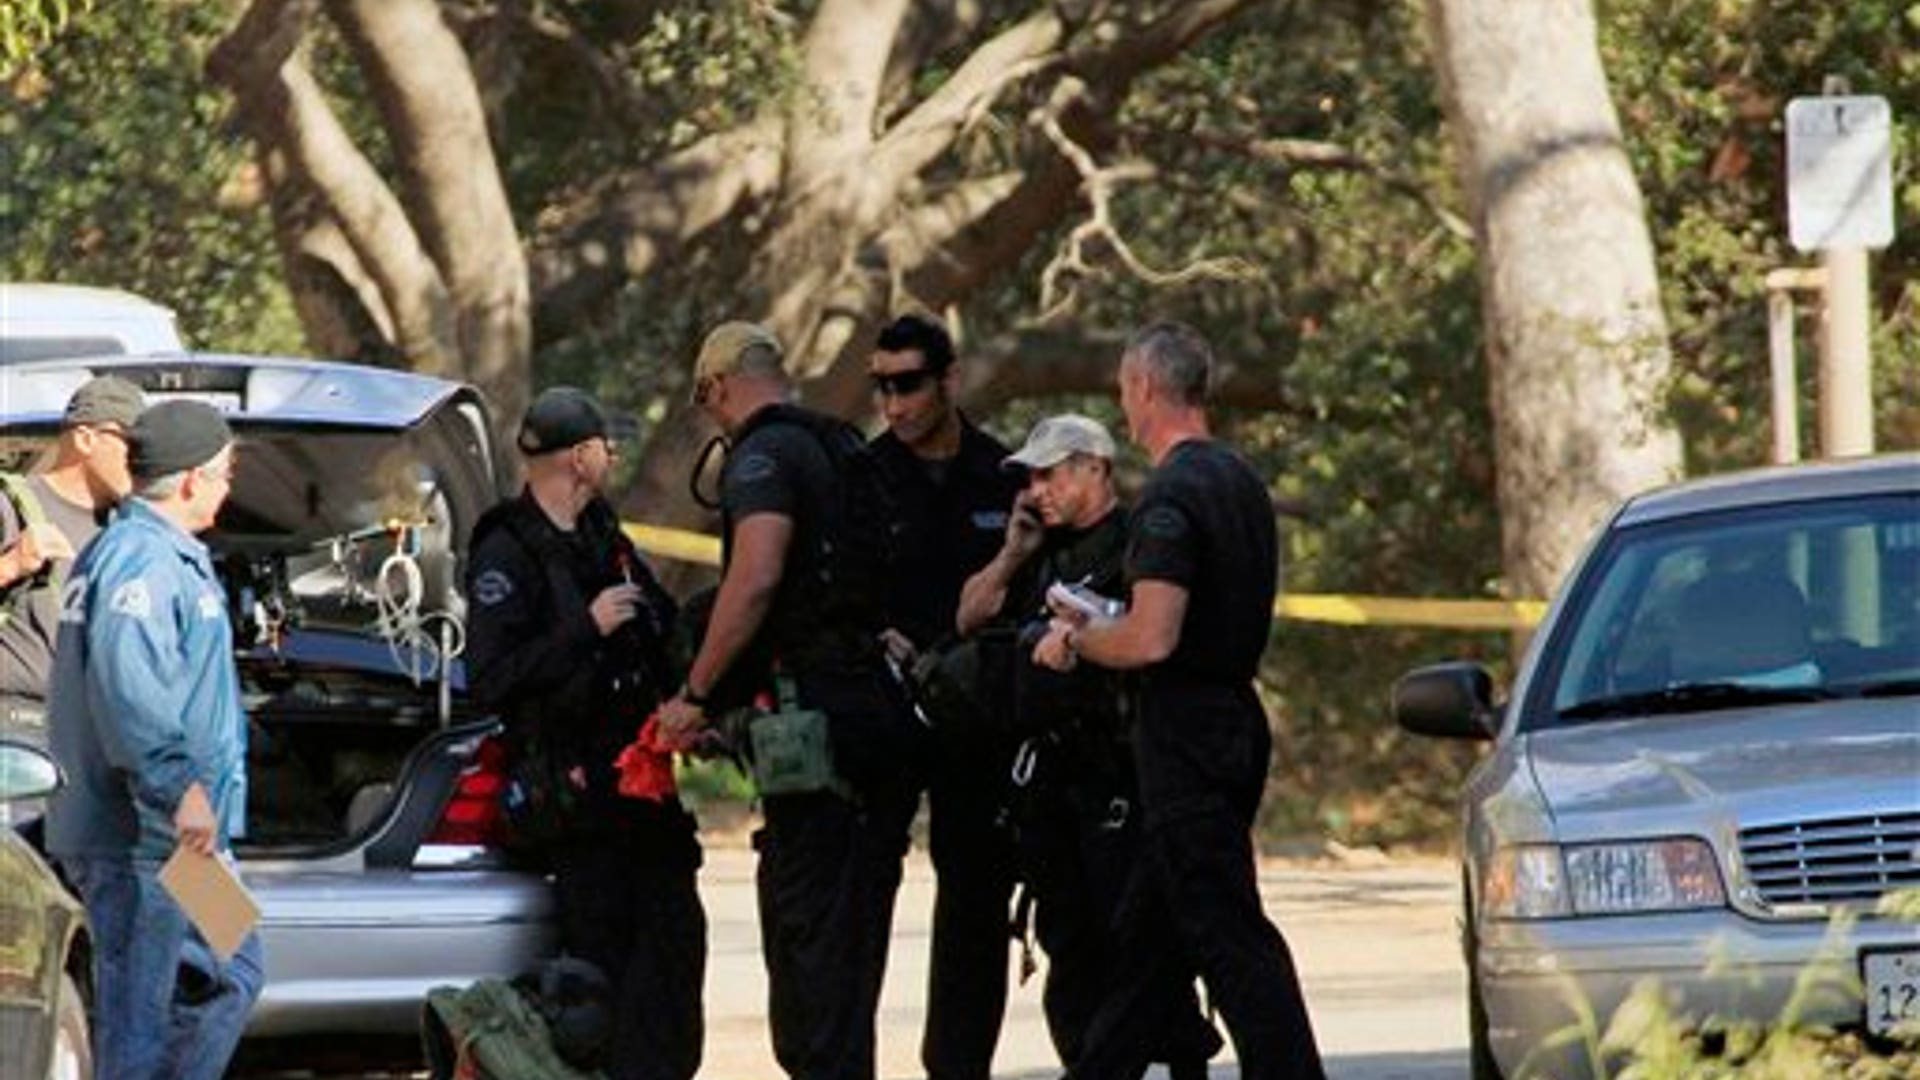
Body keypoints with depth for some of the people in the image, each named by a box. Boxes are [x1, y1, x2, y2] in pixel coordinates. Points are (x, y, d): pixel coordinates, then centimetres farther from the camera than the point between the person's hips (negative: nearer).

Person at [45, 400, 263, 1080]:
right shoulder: (143, 560, -16)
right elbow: (126, 689, -28)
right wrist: (180, 788, -28)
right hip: (145, 841, -11)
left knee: (230, 975, 18)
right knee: (138, 1009, -7)